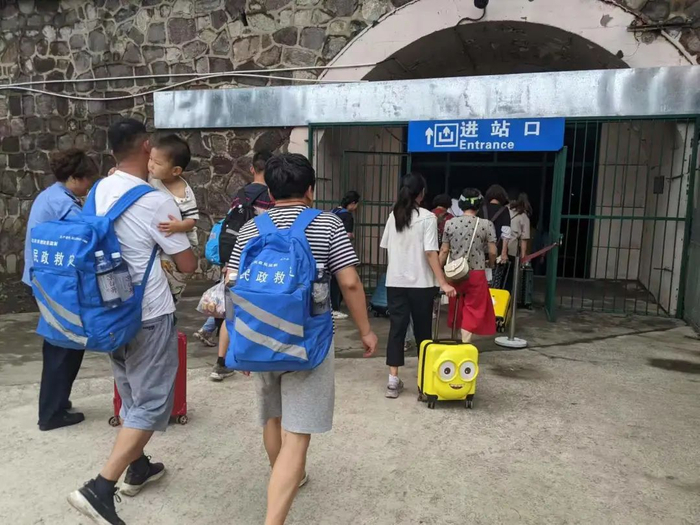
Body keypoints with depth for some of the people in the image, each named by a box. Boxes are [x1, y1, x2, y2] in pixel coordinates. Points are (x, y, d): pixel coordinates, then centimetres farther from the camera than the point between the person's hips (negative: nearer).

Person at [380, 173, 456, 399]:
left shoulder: (393, 216, 5)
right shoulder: (427, 217, -9)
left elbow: (386, 248, 10)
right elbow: (431, 253, -15)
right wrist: (443, 283, -14)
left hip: (395, 282, 4)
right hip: (420, 283, -3)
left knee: (397, 328, 6)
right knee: (422, 330, 10)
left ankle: (393, 381, 3)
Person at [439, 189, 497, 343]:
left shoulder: (450, 223, 0)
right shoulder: (486, 224, -6)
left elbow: (444, 251, 2)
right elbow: (492, 252, -4)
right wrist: (490, 265, 17)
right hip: (476, 273, -3)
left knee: (457, 309, 20)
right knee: (473, 310, 5)